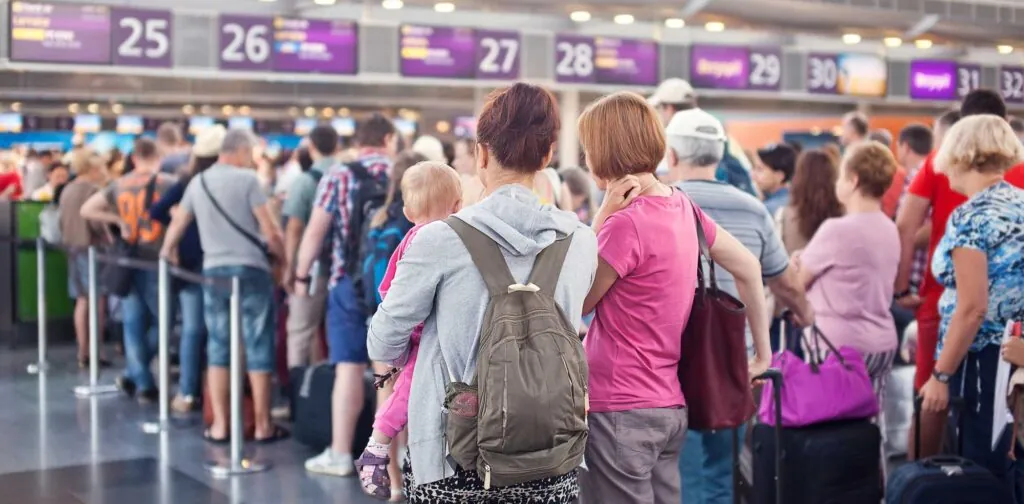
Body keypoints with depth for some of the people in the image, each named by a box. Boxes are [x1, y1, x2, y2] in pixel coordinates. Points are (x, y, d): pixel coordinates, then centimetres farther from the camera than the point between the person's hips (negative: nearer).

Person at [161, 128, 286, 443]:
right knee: (258, 349, 2)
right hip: (251, 270, -5)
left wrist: (168, 251, 41)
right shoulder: (247, 179, -7)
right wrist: (285, 259, 6)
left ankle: (219, 425, 10)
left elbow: (177, 224, 22)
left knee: (218, 348, 9)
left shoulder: (198, 182, 10)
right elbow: (270, 231, -10)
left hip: (213, 271, 5)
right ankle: (262, 425, 6)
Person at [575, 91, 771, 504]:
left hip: (621, 411, -8)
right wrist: (762, 354, 23)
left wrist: (601, 217, -9)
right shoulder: (682, 206, 6)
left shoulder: (625, 223, -19)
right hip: (670, 406, 8)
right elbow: (748, 268, 17)